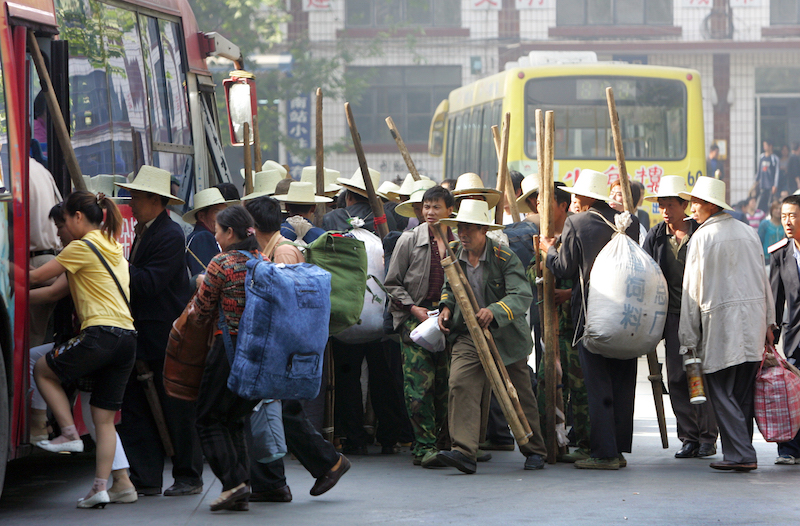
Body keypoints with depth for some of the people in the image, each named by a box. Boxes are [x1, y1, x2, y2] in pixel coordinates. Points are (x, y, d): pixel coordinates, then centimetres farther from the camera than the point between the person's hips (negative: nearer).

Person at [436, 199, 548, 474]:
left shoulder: (505, 258, -15)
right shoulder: (453, 253, 2)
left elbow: (522, 296, -26)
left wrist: (494, 311, -42)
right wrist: (446, 306, 2)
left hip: (506, 337, -3)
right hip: (468, 335, 3)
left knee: (520, 395, 9)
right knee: (460, 384, -20)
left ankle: (534, 450, 30)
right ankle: (464, 452, -27)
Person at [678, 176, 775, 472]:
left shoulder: (701, 238, -5)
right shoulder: (748, 232, 11)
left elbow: (692, 289, -4)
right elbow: (763, 279, 13)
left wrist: (688, 338, 0)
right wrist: (768, 322, 18)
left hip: (720, 321, -6)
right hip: (753, 321, 6)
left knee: (722, 393, -2)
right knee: (744, 392, 11)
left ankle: (740, 454, -9)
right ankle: (742, 451, 14)